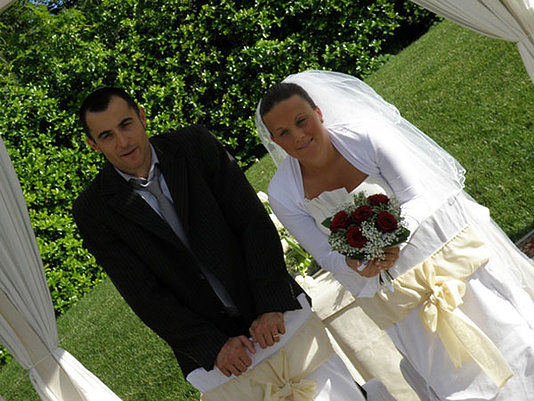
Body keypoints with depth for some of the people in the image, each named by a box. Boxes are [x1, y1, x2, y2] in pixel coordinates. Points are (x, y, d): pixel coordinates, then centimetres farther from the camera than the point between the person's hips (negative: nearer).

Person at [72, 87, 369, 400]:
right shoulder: (94, 209, -6)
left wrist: (271, 307, -14)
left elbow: (253, 221, -6)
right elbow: (144, 295, -8)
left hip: (278, 315, 1)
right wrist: (215, 347, -13)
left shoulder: (196, 144, -3)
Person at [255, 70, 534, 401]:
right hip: (392, 294, 1)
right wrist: (356, 265, -28)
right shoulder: (283, 194, -13)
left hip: (444, 256, -1)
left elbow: (418, 198, -18)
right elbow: (326, 255, -6)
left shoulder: (365, 135, -20)